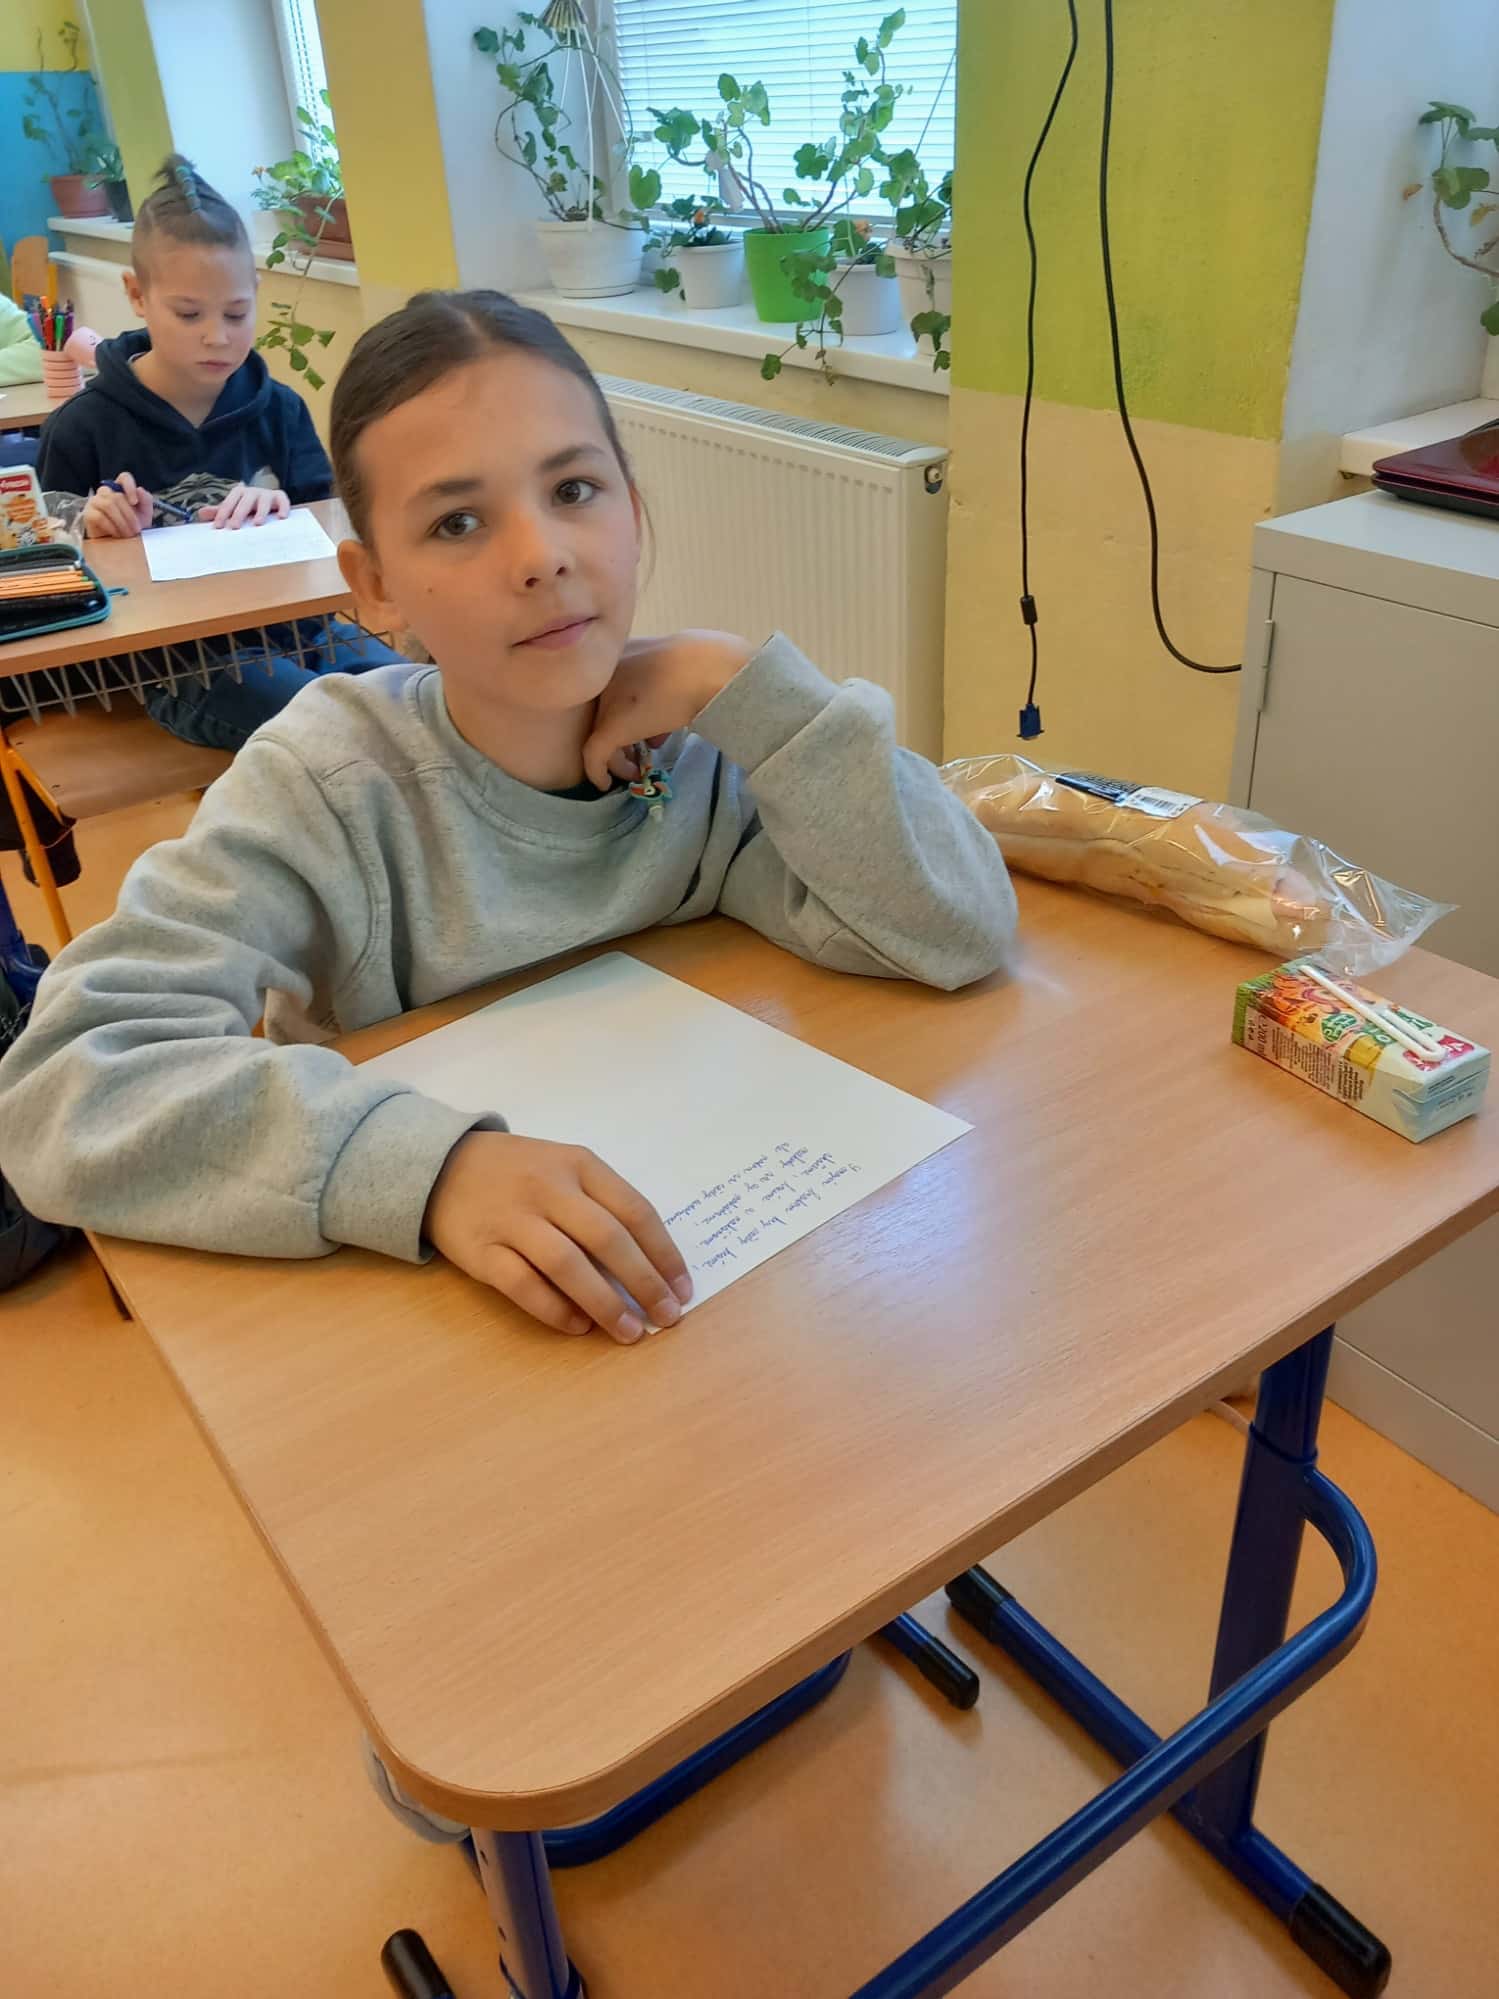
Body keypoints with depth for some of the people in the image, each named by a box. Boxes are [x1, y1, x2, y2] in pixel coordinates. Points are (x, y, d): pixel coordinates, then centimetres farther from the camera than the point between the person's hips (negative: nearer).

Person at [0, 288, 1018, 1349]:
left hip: (686, 1259, 2)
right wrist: (426, 1166, -38)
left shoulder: (710, 743, -7)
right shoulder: (335, 784, -16)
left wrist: (747, 687, -19)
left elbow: (963, 931, -14)